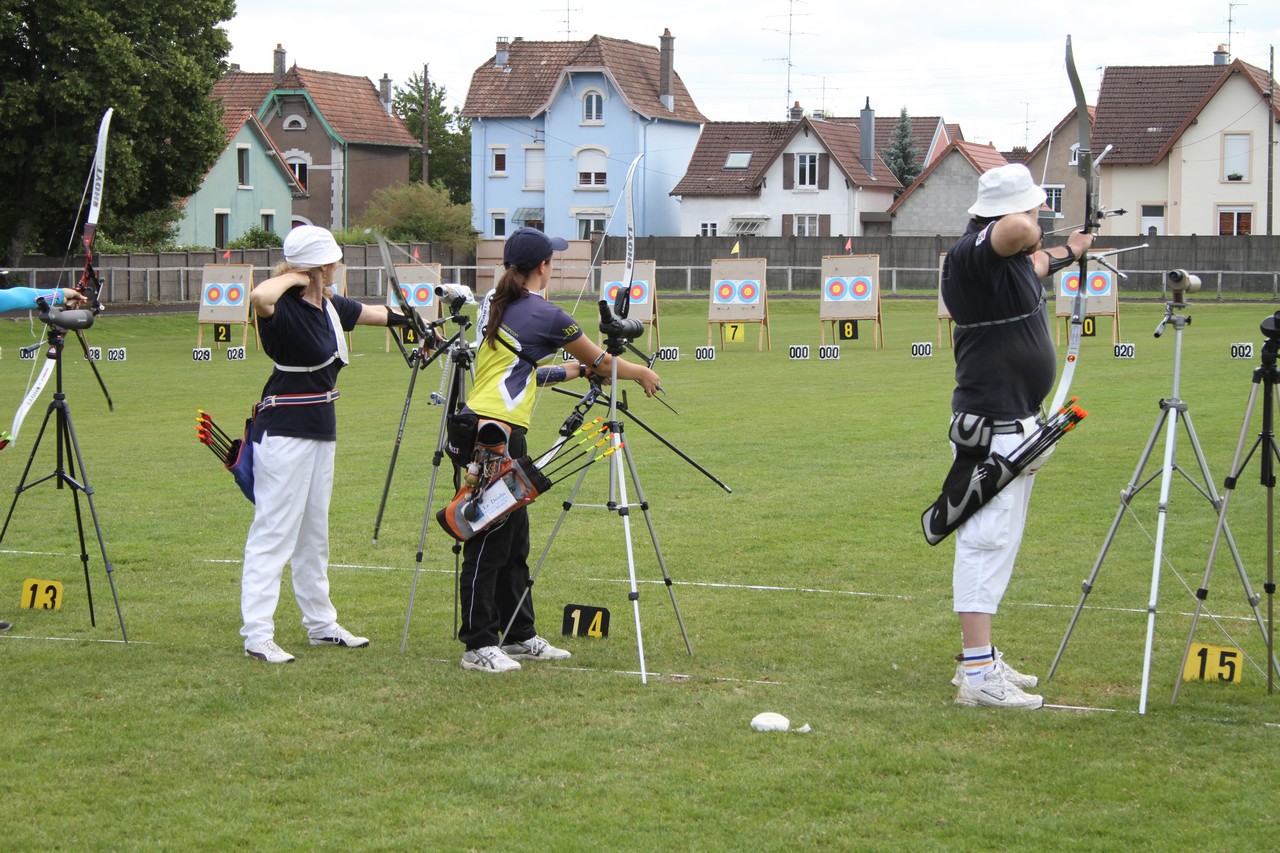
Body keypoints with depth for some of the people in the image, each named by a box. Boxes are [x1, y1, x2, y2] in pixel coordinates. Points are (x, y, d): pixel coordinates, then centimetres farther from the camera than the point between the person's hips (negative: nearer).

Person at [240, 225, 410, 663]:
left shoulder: (331, 307, 7)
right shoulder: (285, 310, -19)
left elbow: (374, 313, 25)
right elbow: (259, 298, -43)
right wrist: (292, 278, -25)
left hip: (321, 430, 9)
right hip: (284, 432, -9)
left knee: (314, 532, 17)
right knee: (273, 531, -7)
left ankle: (321, 623, 27)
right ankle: (257, 635, -5)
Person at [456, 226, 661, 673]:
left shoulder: (492, 302, 14)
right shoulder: (544, 315, -9)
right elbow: (599, 361, 5)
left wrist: (574, 369, 28)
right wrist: (643, 373, 23)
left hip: (479, 424, 9)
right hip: (497, 432, -9)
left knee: (513, 539, 15)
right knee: (488, 541, -6)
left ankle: (520, 636, 21)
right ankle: (478, 645, -3)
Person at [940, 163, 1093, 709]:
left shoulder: (1008, 257, 13)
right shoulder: (973, 252, -18)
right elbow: (1018, 231, -40)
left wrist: (1065, 254, 57)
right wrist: (1033, 239, -16)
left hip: (1014, 422, 11)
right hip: (992, 427, -11)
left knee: (997, 541, 15)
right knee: (986, 540, -11)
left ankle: (979, 659, 22)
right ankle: (978, 676, -12)